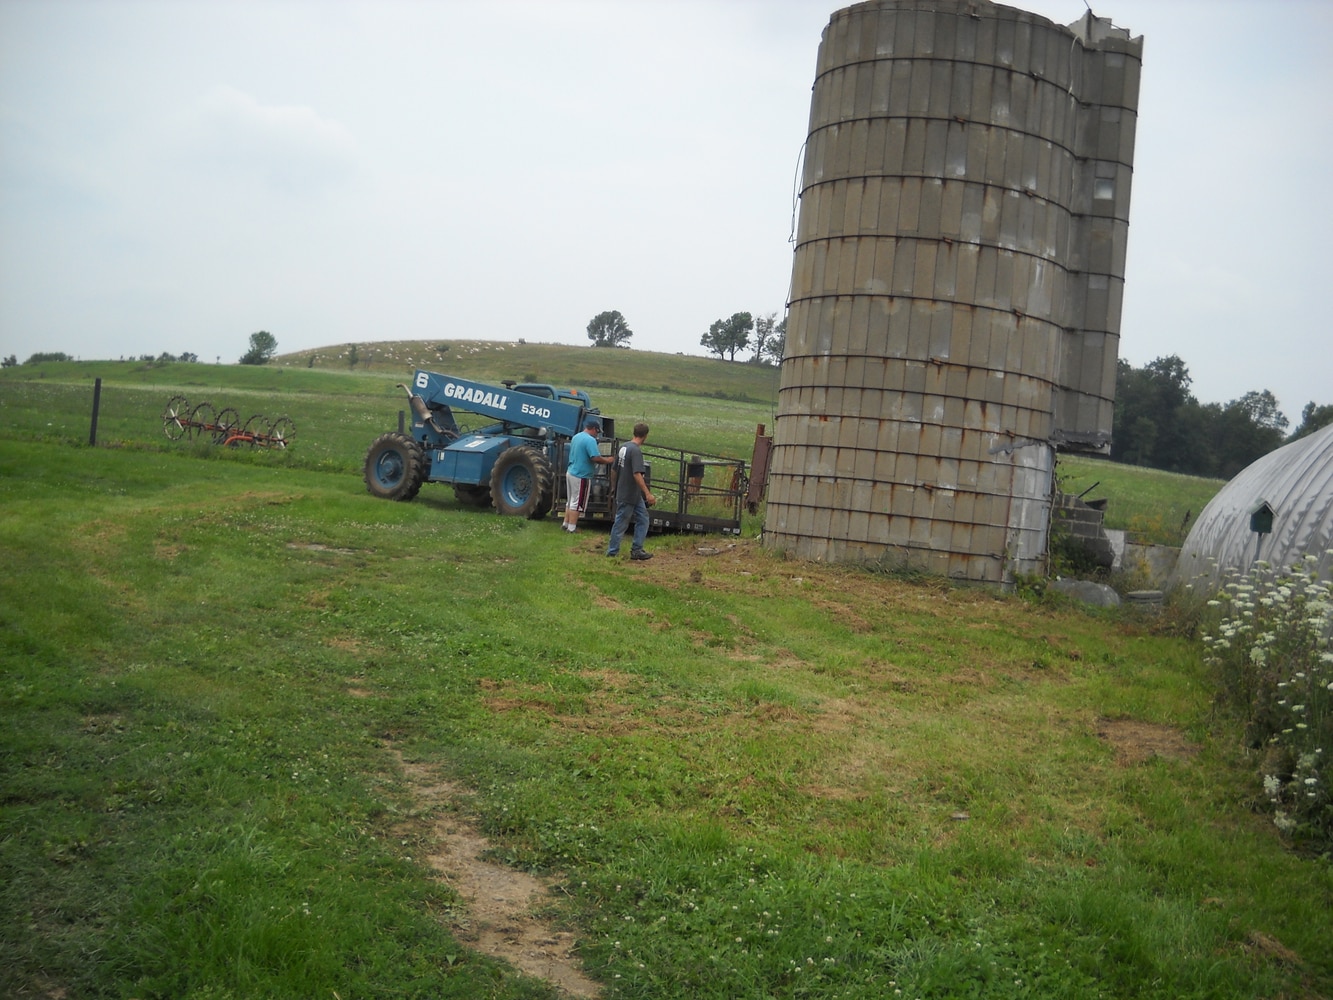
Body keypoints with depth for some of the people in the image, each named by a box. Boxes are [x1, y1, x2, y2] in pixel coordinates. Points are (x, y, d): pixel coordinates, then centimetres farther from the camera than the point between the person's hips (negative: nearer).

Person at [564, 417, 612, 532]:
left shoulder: (576, 437, 10)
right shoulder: (590, 440, -18)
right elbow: (596, 458, -26)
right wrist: (608, 460, -8)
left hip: (570, 473, 9)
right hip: (581, 476, -9)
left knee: (569, 501, 18)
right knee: (577, 504, -1)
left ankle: (566, 524, 24)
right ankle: (572, 528, 3)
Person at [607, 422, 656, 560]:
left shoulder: (623, 446, 8)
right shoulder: (636, 450, -20)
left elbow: (615, 470, 15)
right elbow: (637, 474, -27)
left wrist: (616, 487, 28)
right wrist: (648, 493, -29)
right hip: (628, 495, -9)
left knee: (643, 518, 10)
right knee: (621, 523, 1)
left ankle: (637, 550, 10)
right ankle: (612, 551, 11)